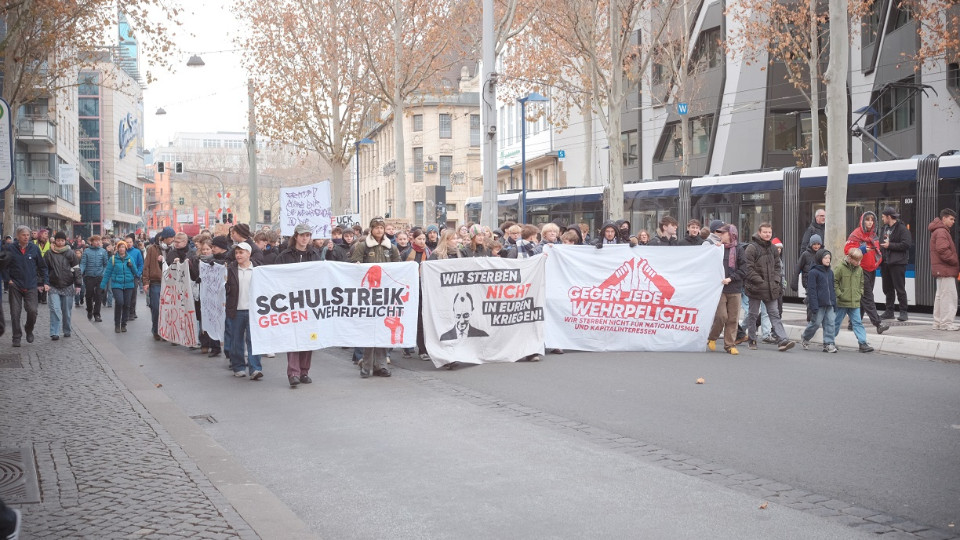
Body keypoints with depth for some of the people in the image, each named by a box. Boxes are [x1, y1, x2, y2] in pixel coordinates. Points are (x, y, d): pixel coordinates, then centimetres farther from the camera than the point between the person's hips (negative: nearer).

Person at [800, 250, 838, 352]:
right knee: (816, 323, 1)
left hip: (829, 304, 6)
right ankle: (805, 338, 25)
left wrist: (834, 302, 13)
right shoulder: (813, 272, -8)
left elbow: (832, 288, 18)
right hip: (819, 304, -6)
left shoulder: (830, 272, 13)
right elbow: (811, 290, -11)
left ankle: (828, 344, 4)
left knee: (830, 323, 0)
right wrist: (814, 305, -16)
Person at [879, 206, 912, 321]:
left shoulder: (902, 229, -8)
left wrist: (890, 245, -16)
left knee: (900, 289, -4)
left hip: (897, 263, -8)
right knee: (887, 289, 12)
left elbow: (906, 244, -18)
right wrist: (880, 252, 8)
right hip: (885, 263, 8)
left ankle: (903, 312, 2)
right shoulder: (884, 228, 16)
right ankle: (889, 311, 20)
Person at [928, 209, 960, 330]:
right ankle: (946, 323, -7)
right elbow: (942, 250, -23)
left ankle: (938, 322, 18)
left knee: (940, 295, 14)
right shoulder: (941, 231, -13)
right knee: (949, 295, -9)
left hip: (941, 269, 11)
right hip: (946, 270, -11)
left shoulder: (938, 231, 20)